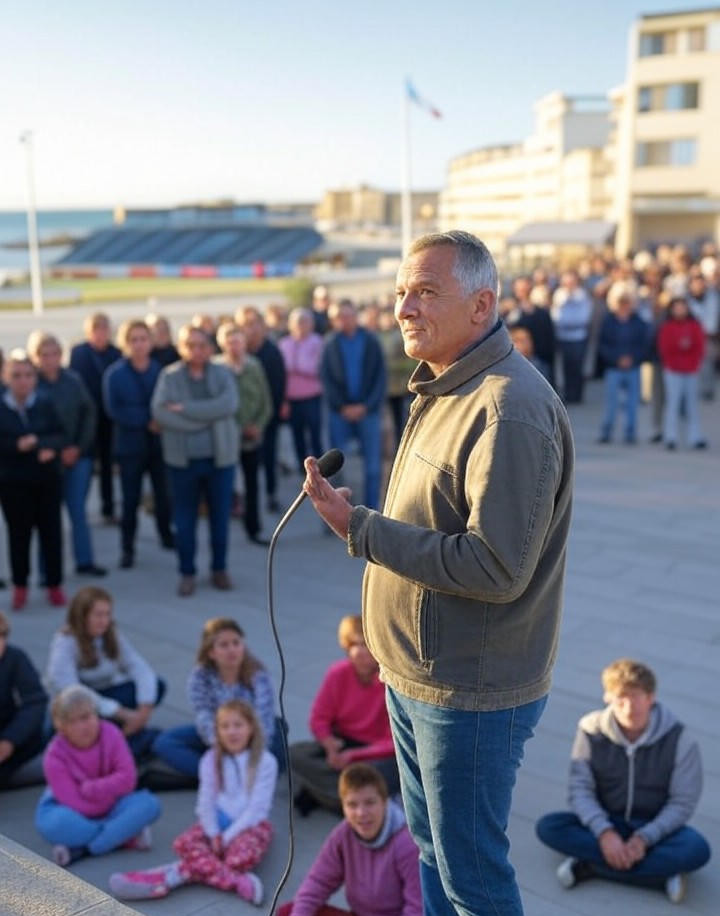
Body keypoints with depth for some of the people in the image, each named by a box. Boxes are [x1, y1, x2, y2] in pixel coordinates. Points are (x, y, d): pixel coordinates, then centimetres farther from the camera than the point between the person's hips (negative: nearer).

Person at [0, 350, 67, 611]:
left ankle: (55, 585, 18)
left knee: (51, 531, 5)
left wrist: (47, 447, -22)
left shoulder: (45, 405, -2)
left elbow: (61, 437, -2)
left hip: (47, 479, 1)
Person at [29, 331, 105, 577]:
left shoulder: (73, 380, 0)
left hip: (77, 455, 3)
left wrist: (78, 447, -4)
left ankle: (85, 561, 22)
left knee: (78, 510, 11)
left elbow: (89, 413, 4)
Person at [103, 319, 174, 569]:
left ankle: (166, 535, 30)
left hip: (160, 442, 1)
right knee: (130, 499, 3)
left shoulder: (160, 371, -2)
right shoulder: (114, 374, -5)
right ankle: (127, 548, 16)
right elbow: (114, 410, -8)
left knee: (164, 494, 7)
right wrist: (147, 421, -15)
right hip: (130, 444, -1)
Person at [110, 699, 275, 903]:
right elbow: (206, 801, -1)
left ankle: (174, 875, -30)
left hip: (251, 824, -4)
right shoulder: (211, 760, 5)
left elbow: (257, 807, -12)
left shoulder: (265, 762, -8)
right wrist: (213, 834, -16)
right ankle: (239, 882, -37)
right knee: (184, 843, -27)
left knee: (242, 857, -37)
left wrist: (227, 837, -17)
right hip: (218, 821, 4)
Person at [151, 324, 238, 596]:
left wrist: (184, 409, -18)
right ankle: (187, 572, 19)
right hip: (183, 459, 0)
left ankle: (219, 569, 24)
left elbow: (228, 405, -17)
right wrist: (205, 419, -16)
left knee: (220, 516, 9)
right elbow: (160, 411, -13)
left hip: (220, 457, 0)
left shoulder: (222, 375, 2)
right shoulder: (169, 376, 2)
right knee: (184, 519, 6)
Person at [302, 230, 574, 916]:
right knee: (430, 849, 24)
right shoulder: (442, 389, 9)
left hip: (470, 691, -9)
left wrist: (361, 529, -26)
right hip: (414, 676, 9)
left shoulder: (509, 408, -23)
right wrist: (385, 637, 17)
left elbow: (496, 568, -28)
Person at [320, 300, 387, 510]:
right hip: (340, 413, 0)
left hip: (368, 411, 0)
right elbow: (326, 379, 1)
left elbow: (380, 377, 0)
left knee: (373, 465, 2)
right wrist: (342, 407, -9)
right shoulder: (330, 345, 3)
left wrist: (366, 406, -9)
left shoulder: (371, 342, 2)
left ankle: (371, 509, 11)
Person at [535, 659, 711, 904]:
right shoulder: (592, 730, -13)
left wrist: (643, 838, -24)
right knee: (548, 827, -25)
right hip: (606, 823, 2)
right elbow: (580, 789, -12)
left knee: (697, 849, -32)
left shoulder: (678, 739, -15)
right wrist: (604, 832, -28)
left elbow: (682, 803, -12)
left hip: (653, 828, -1)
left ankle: (591, 866, -25)